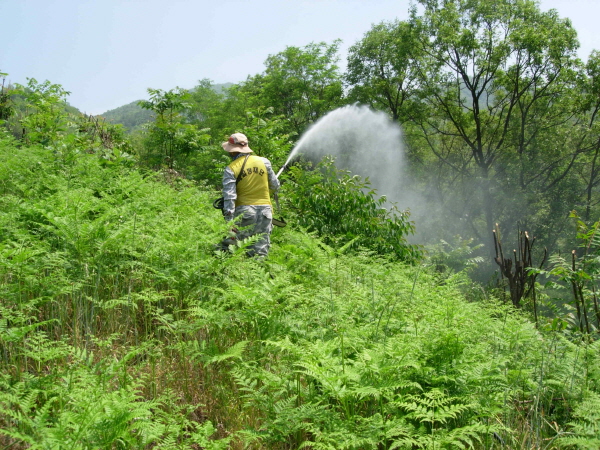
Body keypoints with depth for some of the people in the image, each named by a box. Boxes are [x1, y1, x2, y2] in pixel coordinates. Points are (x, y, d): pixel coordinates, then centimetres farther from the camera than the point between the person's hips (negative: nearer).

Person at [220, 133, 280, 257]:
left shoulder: (231, 169, -5)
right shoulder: (264, 162, 4)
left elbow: (229, 196, -12)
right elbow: (275, 186, 11)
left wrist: (229, 222, -12)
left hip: (244, 212, -3)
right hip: (265, 211, 3)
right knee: (260, 252, 5)